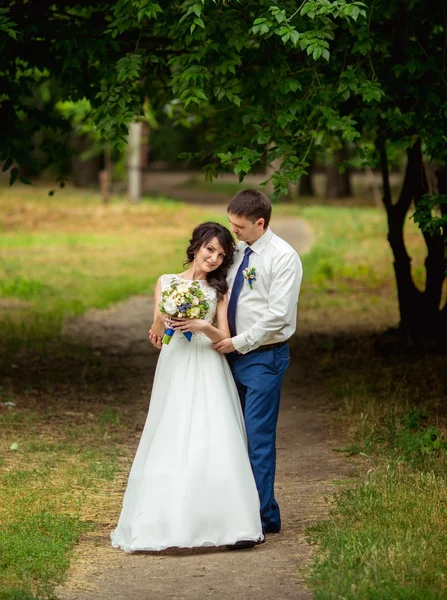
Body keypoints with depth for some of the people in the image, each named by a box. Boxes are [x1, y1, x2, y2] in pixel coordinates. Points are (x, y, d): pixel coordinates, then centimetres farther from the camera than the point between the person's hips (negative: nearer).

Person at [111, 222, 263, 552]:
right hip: (175, 370, 0)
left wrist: (203, 327, -15)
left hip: (209, 375, 0)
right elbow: (156, 333, 3)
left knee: (216, 446, -10)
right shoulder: (166, 282, 11)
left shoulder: (218, 290, 12)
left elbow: (224, 337, 5)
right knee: (170, 447, -6)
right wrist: (163, 321, -20)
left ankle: (234, 525, -13)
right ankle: (167, 524, -1)